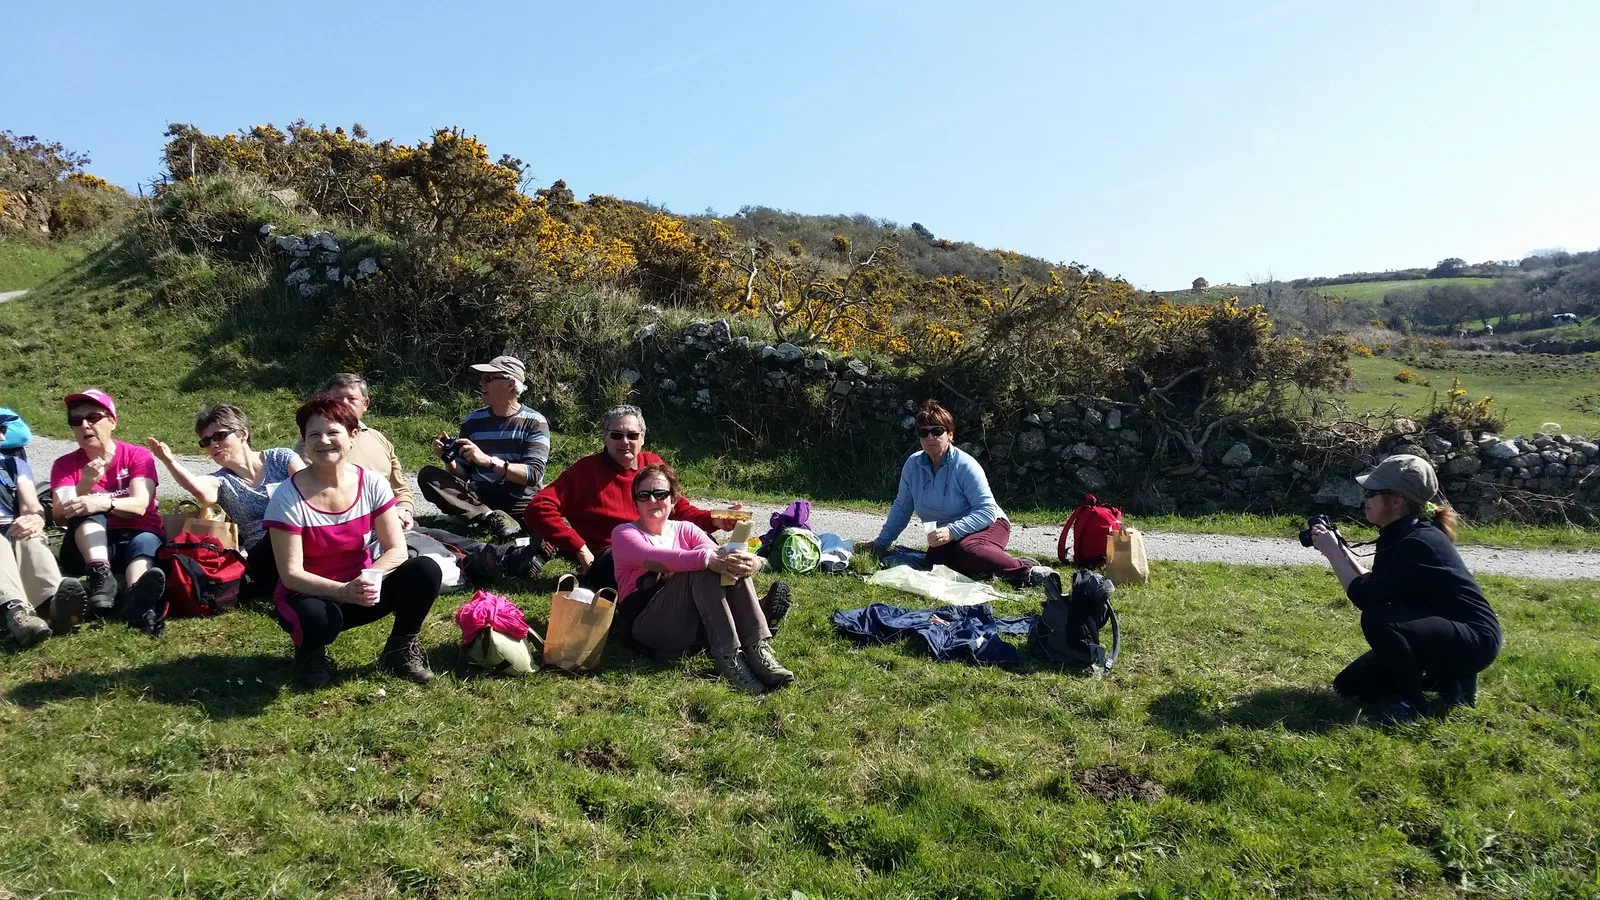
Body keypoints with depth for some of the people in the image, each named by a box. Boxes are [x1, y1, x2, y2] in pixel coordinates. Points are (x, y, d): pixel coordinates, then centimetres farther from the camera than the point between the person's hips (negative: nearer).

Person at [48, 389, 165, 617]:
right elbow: (60, 515, -10)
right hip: (87, 549, 2)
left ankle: (137, 596, -68)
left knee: (146, 541, -35)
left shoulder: (137, 455, 1)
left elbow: (140, 506, -15)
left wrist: (104, 503, -36)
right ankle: (100, 575, -52)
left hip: (136, 537, -1)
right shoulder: (65, 465, 6)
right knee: (86, 510, -27)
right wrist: (84, 486, -29)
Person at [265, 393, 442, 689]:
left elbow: (396, 550, -10)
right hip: (311, 595, -3)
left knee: (426, 571, -23)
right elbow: (291, 574, -18)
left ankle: (400, 650, 3)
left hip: (360, 590, 3)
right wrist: (343, 591, -33)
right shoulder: (288, 497, -17)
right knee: (318, 619, -39)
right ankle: (310, 653, 2)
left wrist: (369, 578, -31)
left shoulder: (372, 484, -9)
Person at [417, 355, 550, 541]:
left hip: (521, 503, -4)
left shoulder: (534, 423, -2)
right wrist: (449, 459, -10)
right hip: (479, 498, 5)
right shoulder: (473, 420, 9)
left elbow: (533, 475, -13)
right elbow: (462, 474, 12)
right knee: (427, 475, -17)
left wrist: (488, 460, -22)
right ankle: (492, 518, -27)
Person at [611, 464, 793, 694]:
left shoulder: (685, 529, 19)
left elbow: (722, 555, -2)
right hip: (646, 622, -4)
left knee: (732, 565, -19)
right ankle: (727, 656, -34)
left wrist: (751, 562, -27)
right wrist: (708, 558, -36)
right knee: (702, 567, -27)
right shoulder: (623, 534, 6)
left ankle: (757, 649, -30)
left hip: (696, 623, 5)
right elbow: (655, 558, -18)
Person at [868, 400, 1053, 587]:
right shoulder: (913, 464, -2)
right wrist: (881, 543, 11)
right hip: (947, 537, 4)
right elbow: (901, 508, 10)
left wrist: (952, 531, -33)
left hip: (987, 525, -4)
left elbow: (987, 510, -21)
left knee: (967, 550, -38)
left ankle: (1028, 570, -28)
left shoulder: (965, 465, -17)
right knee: (936, 560, -31)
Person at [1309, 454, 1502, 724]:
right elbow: (1373, 586, 9)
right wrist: (1340, 550, -1)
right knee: (1349, 686, 6)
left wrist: (1331, 552, -20)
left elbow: (1364, 597, -31)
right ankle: (1445, 674, 15)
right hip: (1435, 633, 9)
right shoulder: (1400, 535, 2)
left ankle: (1411, 703, -13)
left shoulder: (1417, 544, -27)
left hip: (1474, 640, -9)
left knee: (1377, 619, -34)